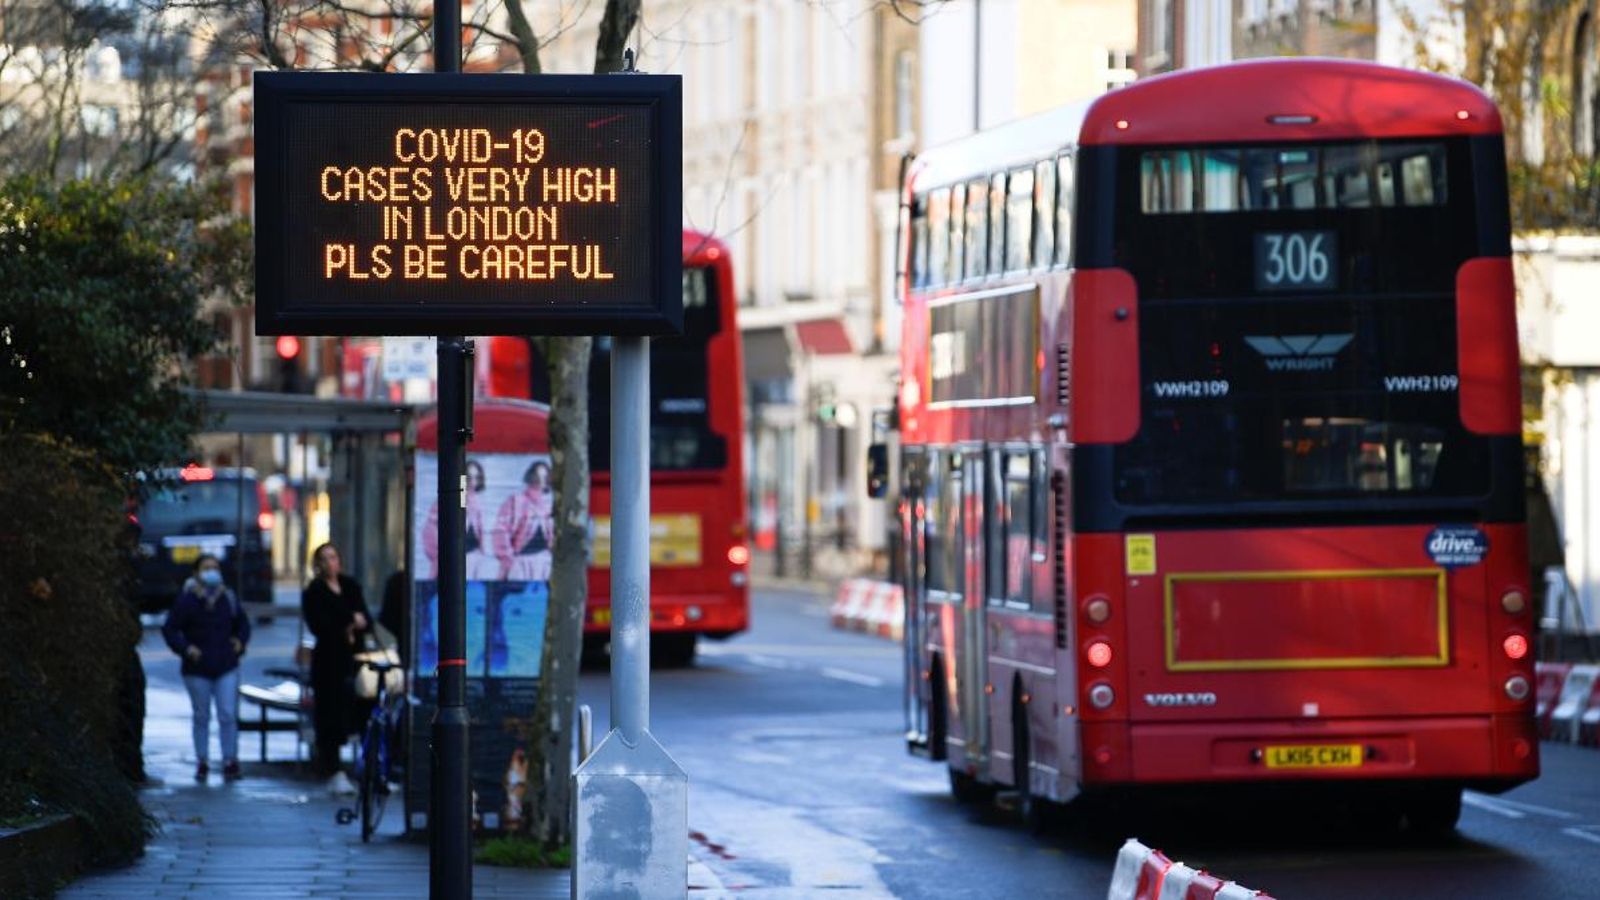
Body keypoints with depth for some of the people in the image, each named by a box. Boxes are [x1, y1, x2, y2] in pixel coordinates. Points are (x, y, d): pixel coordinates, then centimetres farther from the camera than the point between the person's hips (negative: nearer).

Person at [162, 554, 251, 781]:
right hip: (197, 670, -2)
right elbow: (169, 629, -3)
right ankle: (201, 763, 16)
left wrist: (240, 642, 3)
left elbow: (243, 623, 20)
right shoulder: (186, 600, -5)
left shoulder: (228, 599, 5)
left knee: (228, 715, -5)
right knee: (201, 717, 7)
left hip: (226, 668, 2)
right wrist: (186, 648, -14)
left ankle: (230, 761, 1)